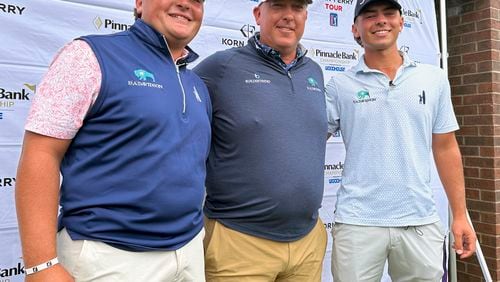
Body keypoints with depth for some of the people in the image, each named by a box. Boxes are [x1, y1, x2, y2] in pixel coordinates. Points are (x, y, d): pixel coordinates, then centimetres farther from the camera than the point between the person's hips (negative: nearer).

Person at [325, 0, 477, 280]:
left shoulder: (434, 79, 6)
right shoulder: (339, 86, -1)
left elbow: (446, 149, 9)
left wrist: (460, 215, 8)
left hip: (421, 221, 2)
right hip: (358, 222, -2)